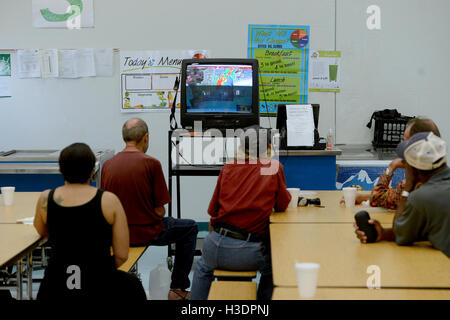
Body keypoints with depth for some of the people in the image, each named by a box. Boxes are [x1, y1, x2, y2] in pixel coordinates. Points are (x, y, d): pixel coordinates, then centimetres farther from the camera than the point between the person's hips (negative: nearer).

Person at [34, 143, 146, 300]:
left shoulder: (45, 199, -3)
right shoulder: (109, 200, -10)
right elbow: (122, 255, -5)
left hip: (55, 290, 3)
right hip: (99, 288, -3)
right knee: (132, 284, 32)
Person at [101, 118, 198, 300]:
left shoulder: (107, 165, -2)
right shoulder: (151, 163, -16)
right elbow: (159, 211, -13)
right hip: (146, 233, -5)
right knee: (190, 228, 20)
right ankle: (178, 288, 20)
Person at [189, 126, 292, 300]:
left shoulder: (228, 167, 7)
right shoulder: (274, 167, 0)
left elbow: (212, 209, 11)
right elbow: (282, 205, 8)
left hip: (217, 246, 2)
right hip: (250, 253, -2)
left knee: (203, 267, 36)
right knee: (271, 267, 32)